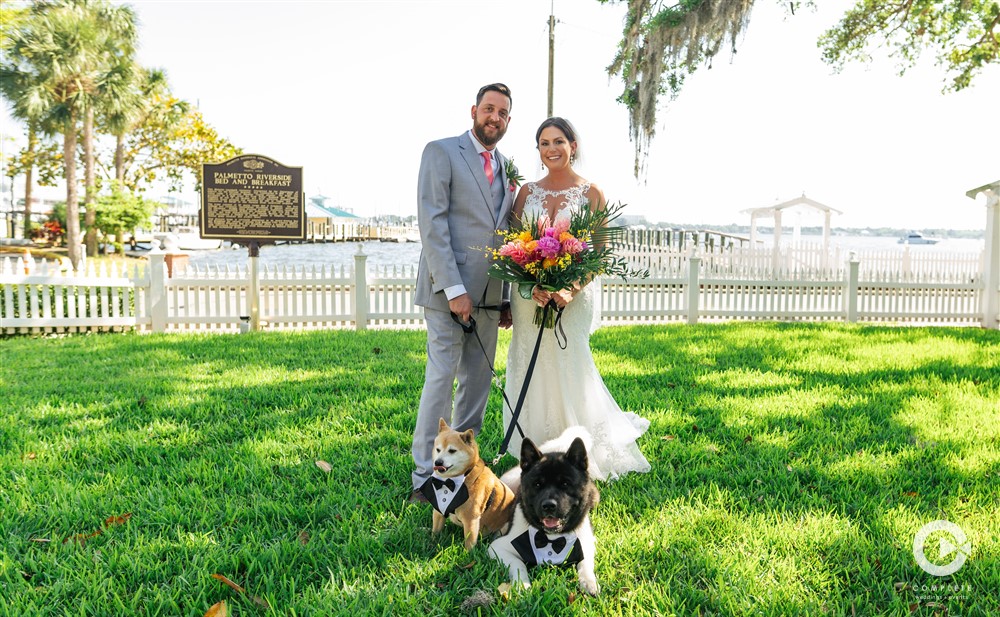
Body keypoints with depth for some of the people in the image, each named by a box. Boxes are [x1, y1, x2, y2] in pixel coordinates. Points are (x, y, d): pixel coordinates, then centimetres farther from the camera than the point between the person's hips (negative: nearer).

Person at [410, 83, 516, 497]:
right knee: (442, 377, -5)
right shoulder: (441, 152, -2)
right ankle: (426, 475, 6)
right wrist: (453, 288, -18)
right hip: (449, 287, -6)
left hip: (489, 293, 7)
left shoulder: (505, 167, 17)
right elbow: (431, 225, -11)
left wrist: (506, 298, 12)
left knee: (478, 381, 10)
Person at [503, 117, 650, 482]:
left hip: (573, 297, -3)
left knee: (569, 370, 0)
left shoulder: (591, 193, 0)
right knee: (532, 373, 7)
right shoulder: (527, 192, 8)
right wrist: (533, 285, -15)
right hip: (528, 296, 3)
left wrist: (572, 290, -19)